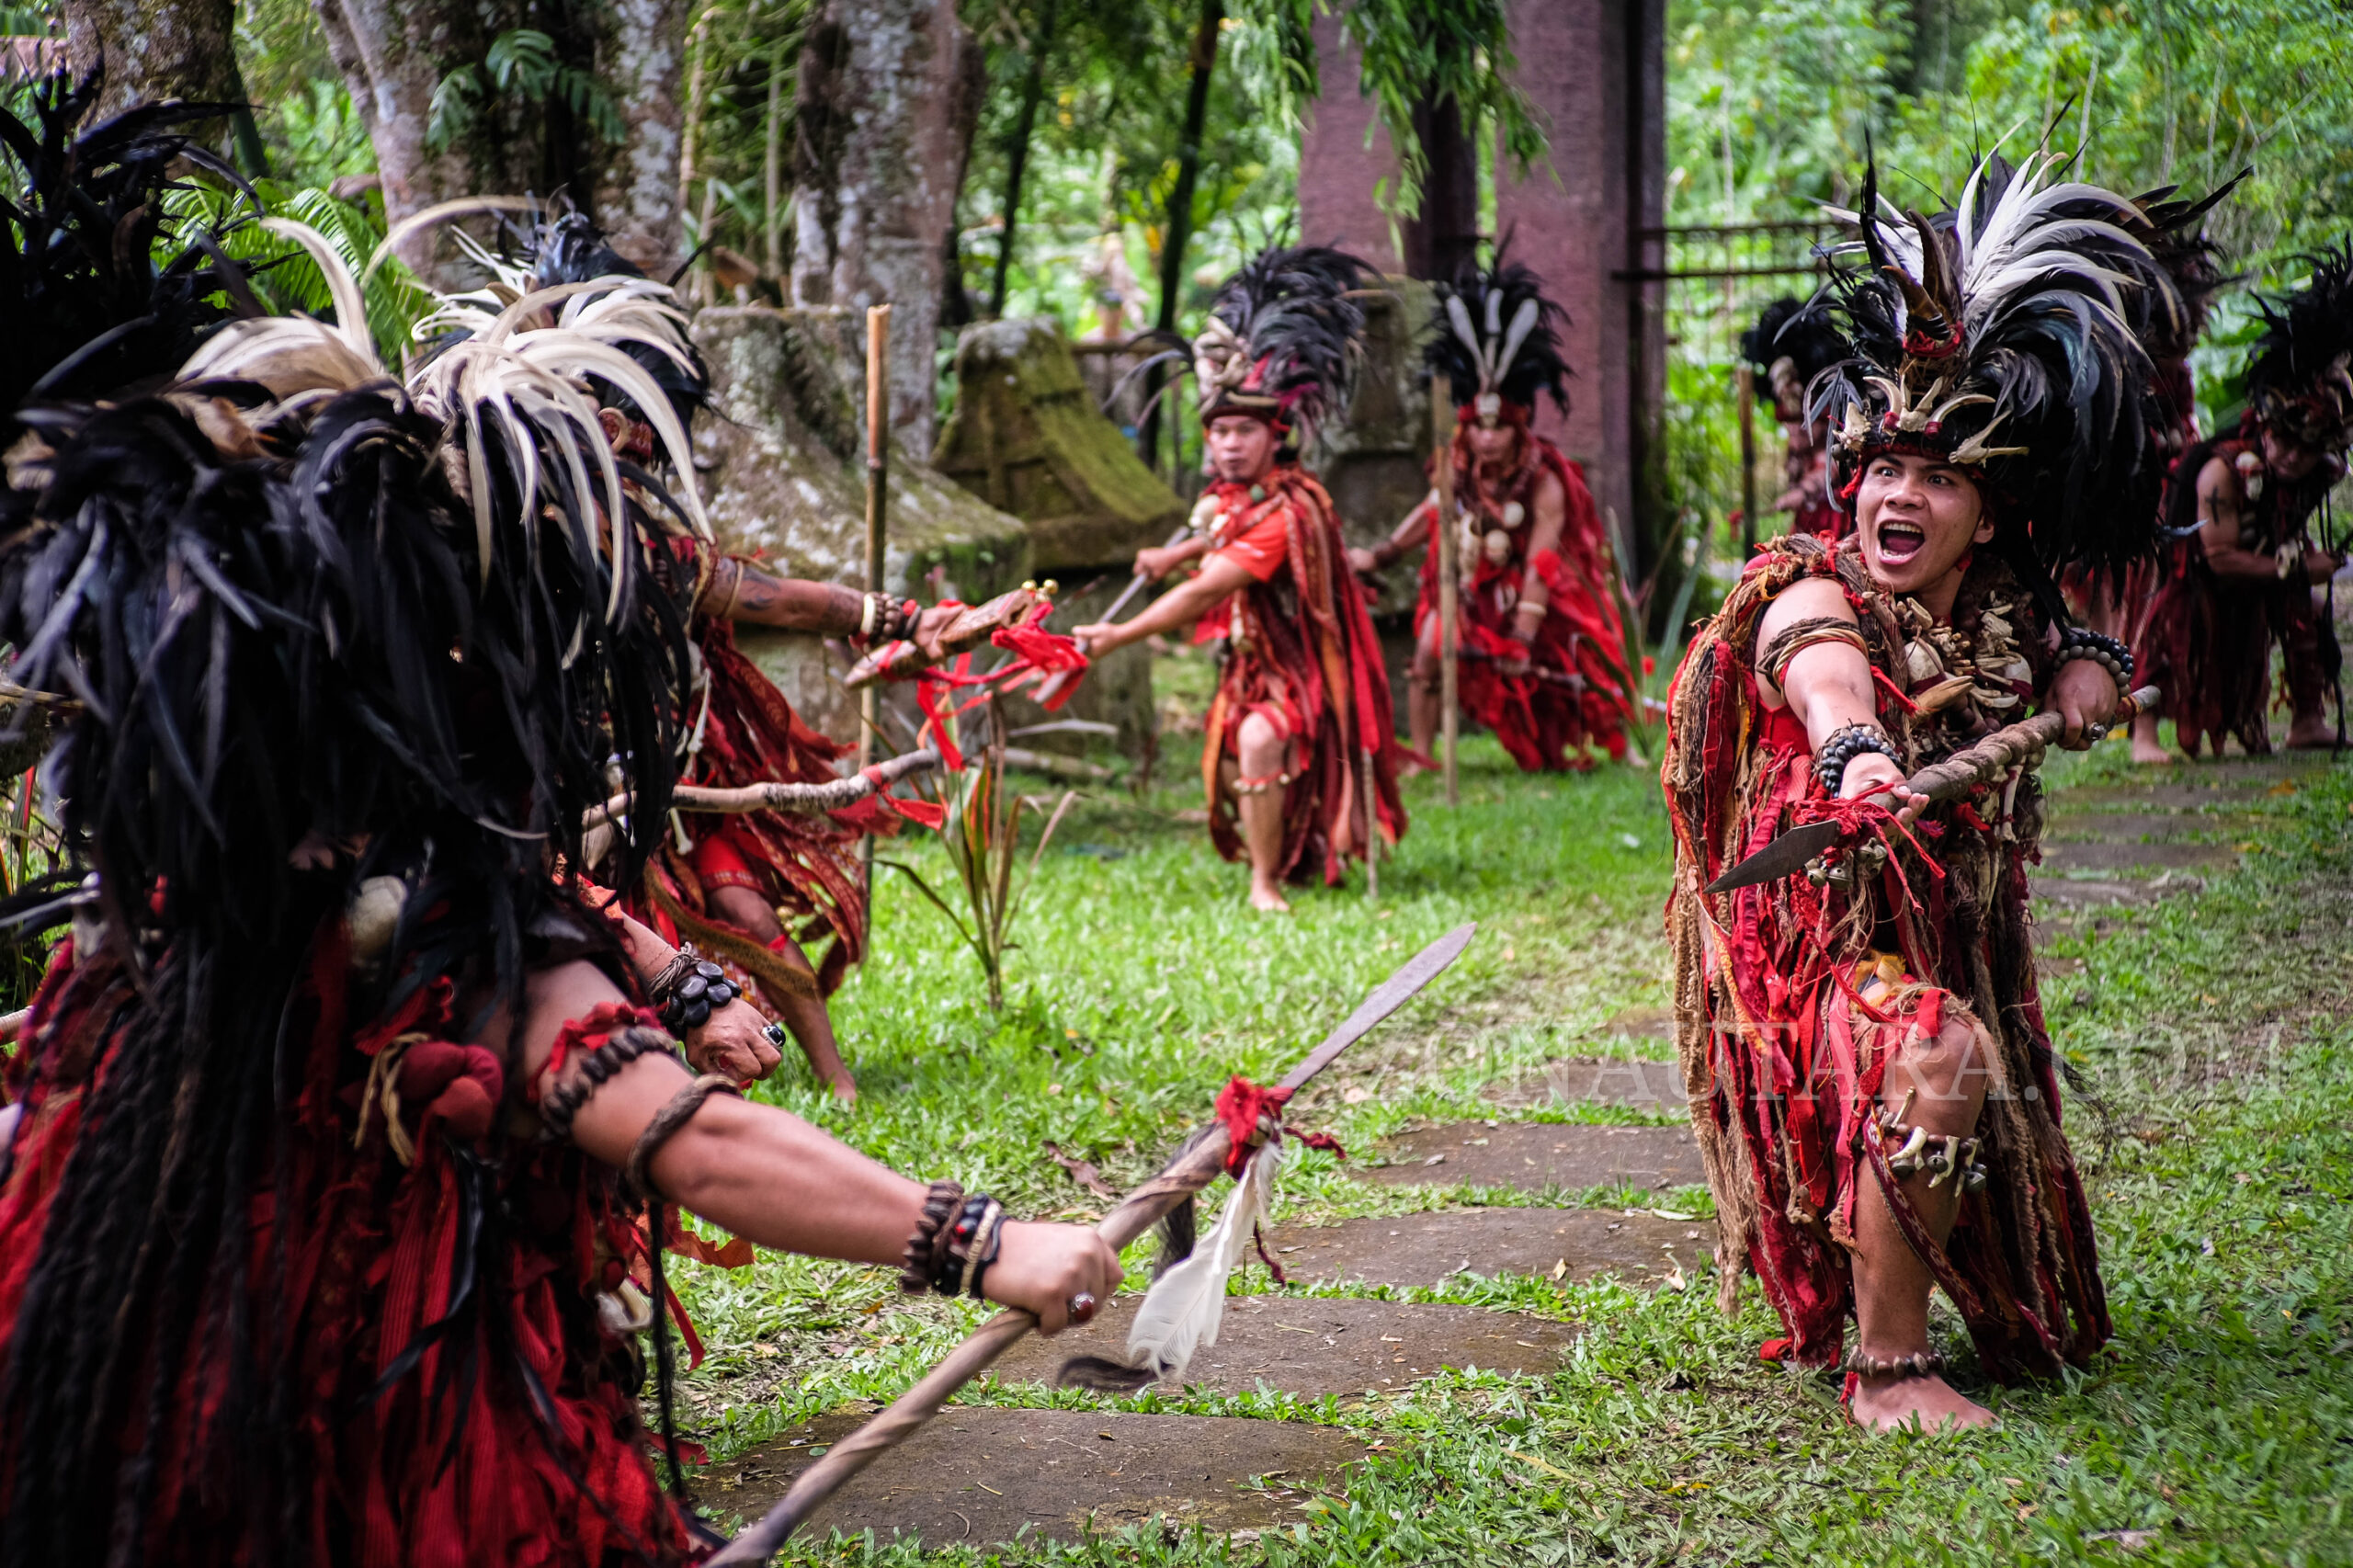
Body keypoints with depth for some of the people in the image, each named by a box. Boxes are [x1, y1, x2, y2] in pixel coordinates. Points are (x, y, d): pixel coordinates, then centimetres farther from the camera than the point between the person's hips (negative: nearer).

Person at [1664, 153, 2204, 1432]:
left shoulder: (2002, 613, 0)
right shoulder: (1811, 602, -20)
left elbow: (2066, 656, 22)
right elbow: (1829, 684, -43)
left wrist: (2087, 665, -3)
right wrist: (1859, 759, -66)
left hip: (1962, 946, 7)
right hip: (1822, 941, -7)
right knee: (1933, 1052, -36)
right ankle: (1886, 1366, -24)